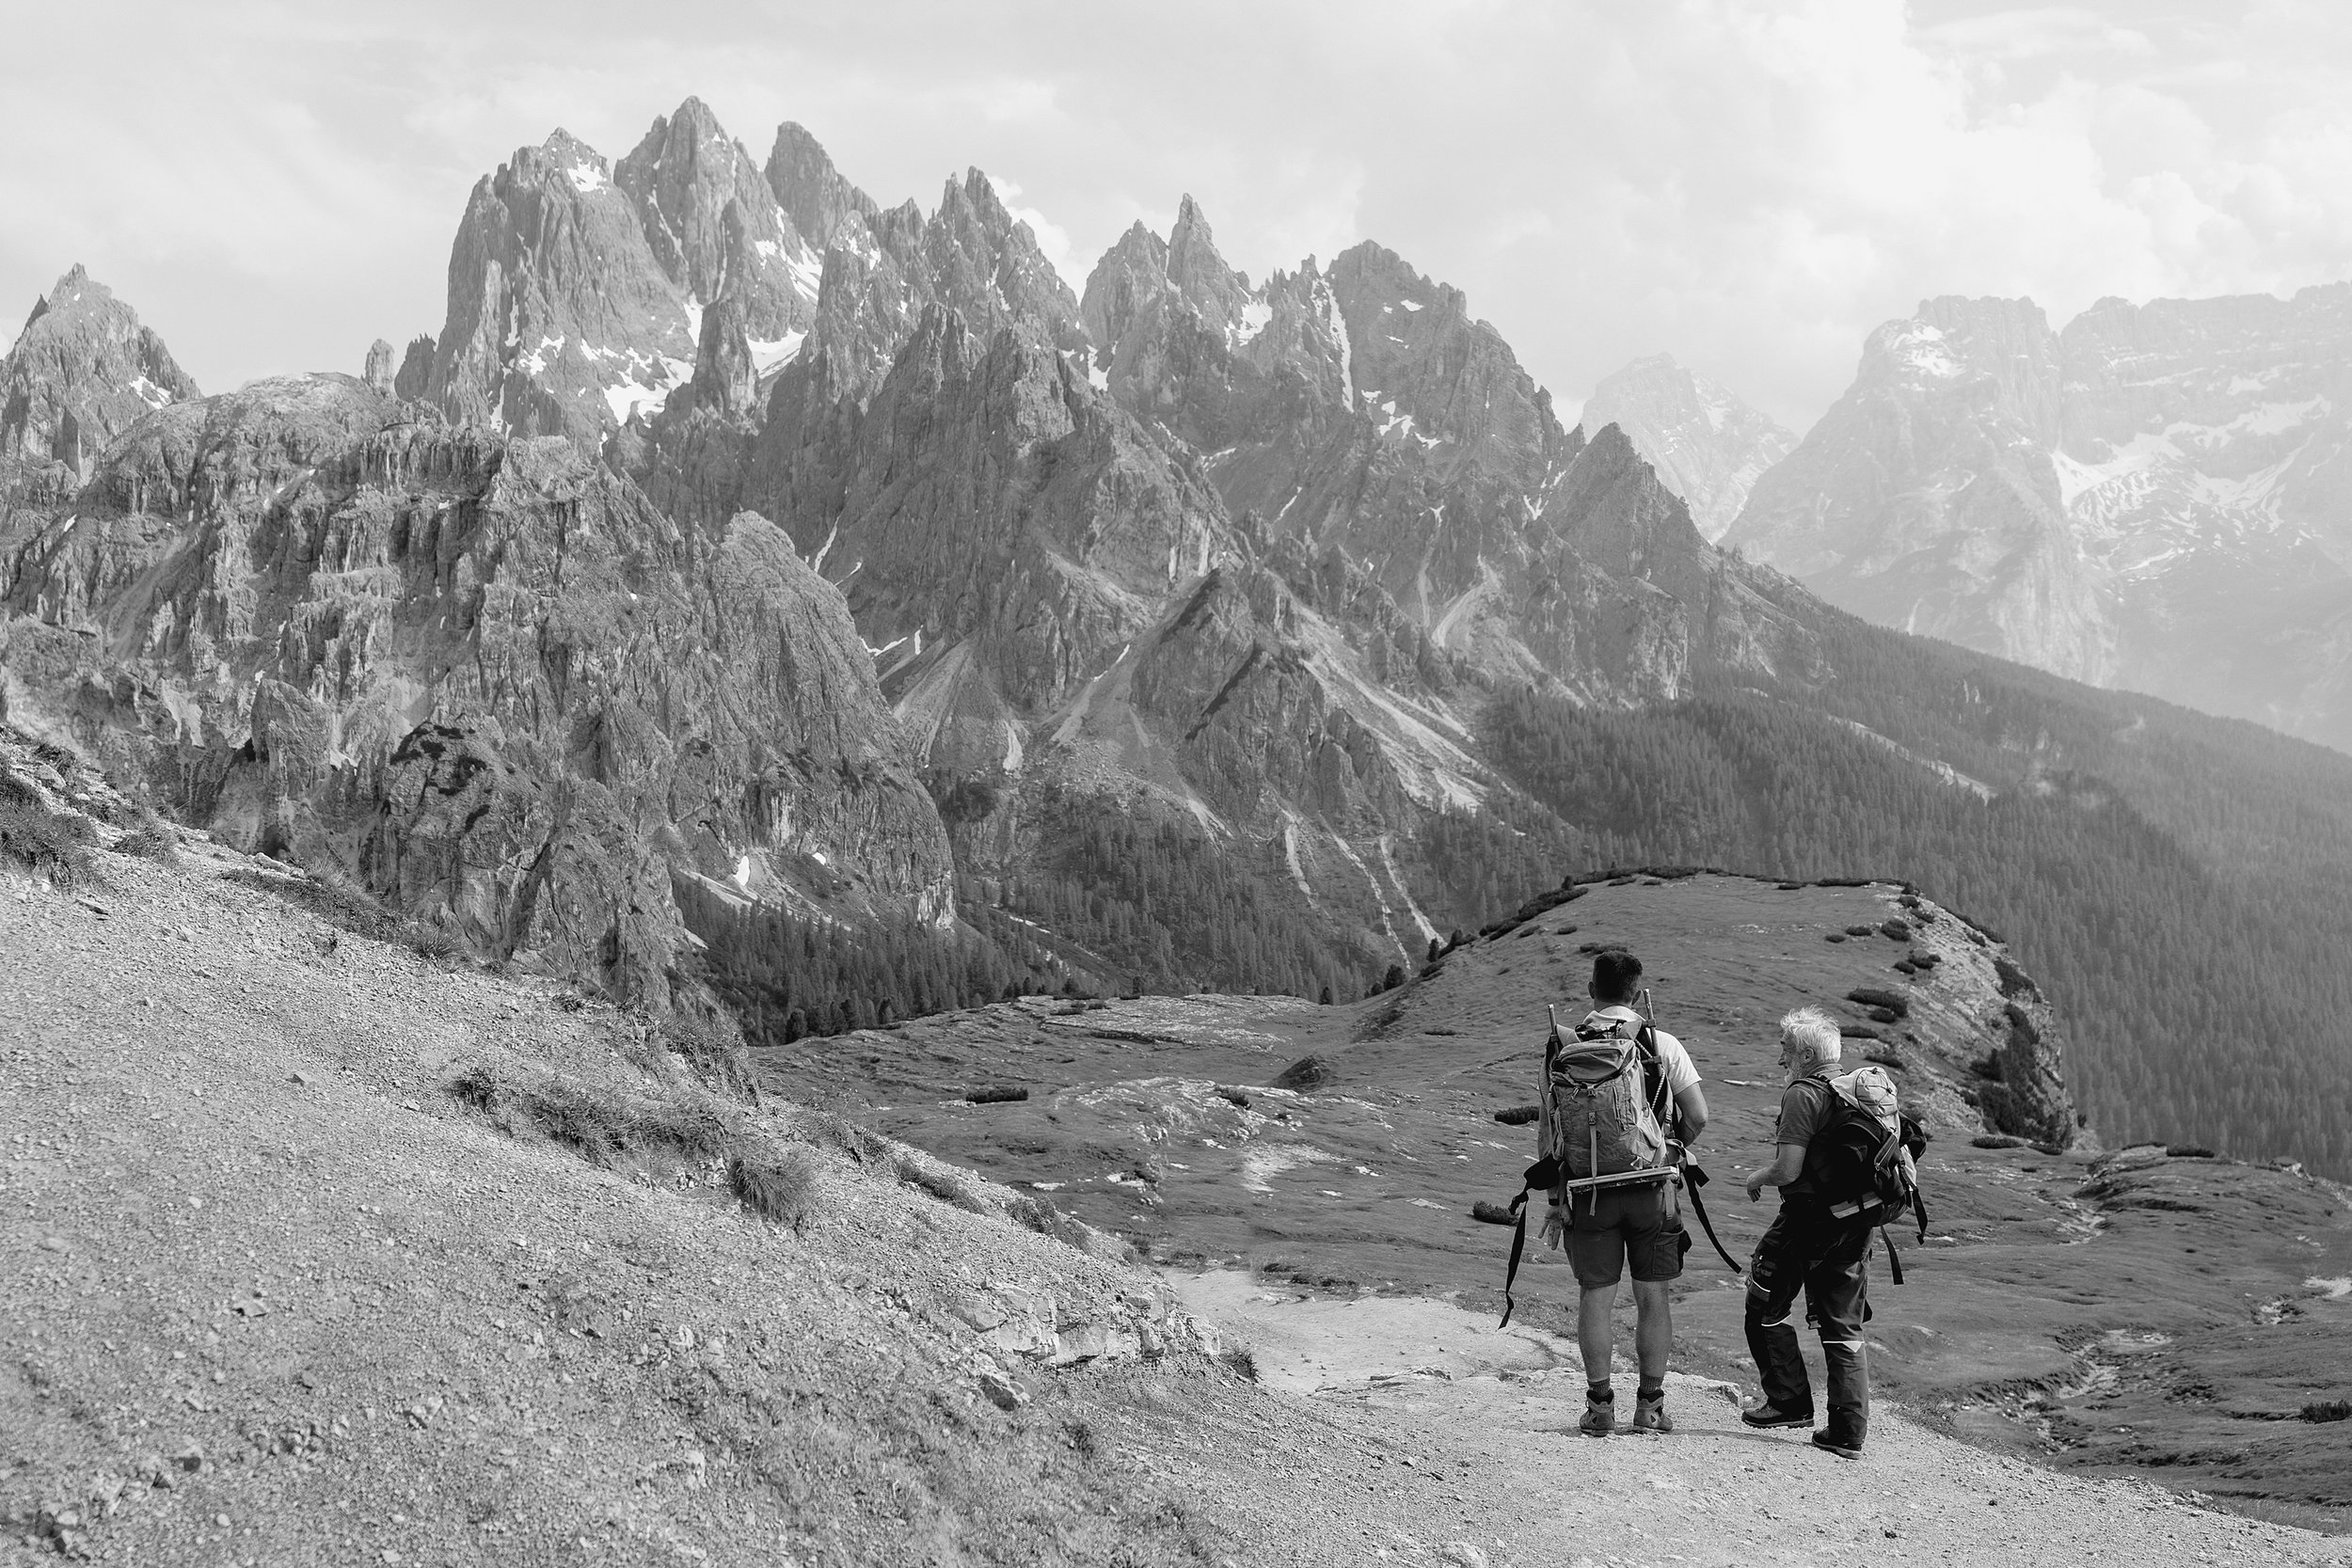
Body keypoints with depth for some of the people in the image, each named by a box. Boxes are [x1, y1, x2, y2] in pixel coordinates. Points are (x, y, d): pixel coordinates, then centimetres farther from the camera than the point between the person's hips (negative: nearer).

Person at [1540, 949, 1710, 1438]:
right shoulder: (1662, 1045, -4)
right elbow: (1698, 1116, -5)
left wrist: (1554, 1201, 4)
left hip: (1589, 1190, 0)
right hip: (1651, 1188, 0)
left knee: (1595, 1294, 6)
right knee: (1652, 1295, 8)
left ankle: (1600, 1405, 7)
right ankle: (1651, 1405, 11)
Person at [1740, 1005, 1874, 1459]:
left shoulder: (1802, 1094, -13)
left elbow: (1789, 1169, -20)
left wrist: (1757, 1179, 0)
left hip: (1807, 1215, -7)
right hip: (1854, 1219, 7)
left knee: (1766, 1308, 11)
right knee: (1843, 1325, 10)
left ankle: (1790, 1401, 13)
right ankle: (1849, 1433, 8)